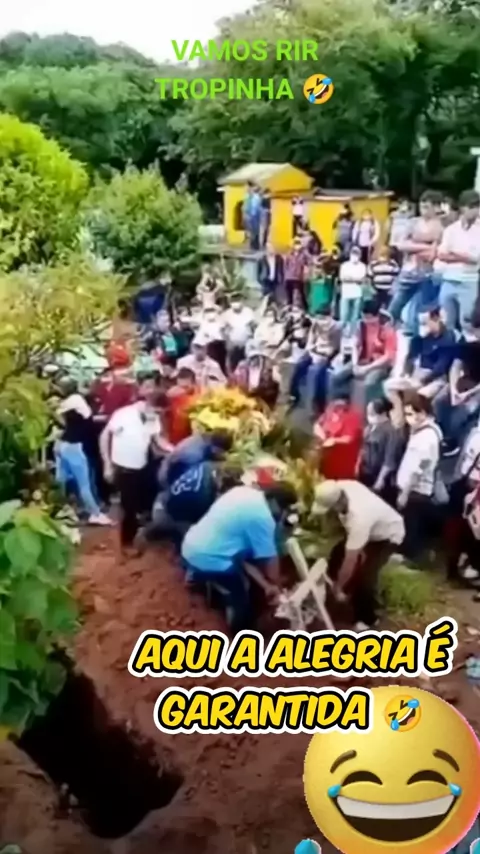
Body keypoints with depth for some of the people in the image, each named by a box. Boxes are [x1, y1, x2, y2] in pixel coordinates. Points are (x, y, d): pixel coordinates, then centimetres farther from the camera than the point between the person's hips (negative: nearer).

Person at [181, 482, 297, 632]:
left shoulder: (244, 492, 8)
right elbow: (269, 558, -8)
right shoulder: (263, 518, -16)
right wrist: (275, 586, 12)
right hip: (210, 561, -8)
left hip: (189, 550, 8)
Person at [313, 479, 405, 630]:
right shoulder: (340, 488, -25)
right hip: (371, 528, 8)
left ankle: (366, 618, 5)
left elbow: (350, 561, -35)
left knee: (364, 574, -18)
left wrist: (339, 587, -22)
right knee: (337, 556, 5)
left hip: (388, 535, -8)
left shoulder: (358, 518, -44)